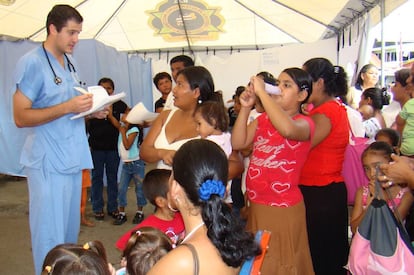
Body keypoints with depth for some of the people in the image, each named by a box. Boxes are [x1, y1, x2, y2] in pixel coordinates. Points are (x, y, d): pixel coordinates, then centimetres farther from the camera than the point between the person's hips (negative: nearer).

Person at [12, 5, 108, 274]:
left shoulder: (69, 63, 14)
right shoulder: (32, 63, -10)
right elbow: (21, 117, -14)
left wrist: (92, 110, 4)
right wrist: (68, 107, -22)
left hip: (72, 159, 8)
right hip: (49, 162, -8)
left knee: (70, 232, 17)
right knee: (51, 237, 0)